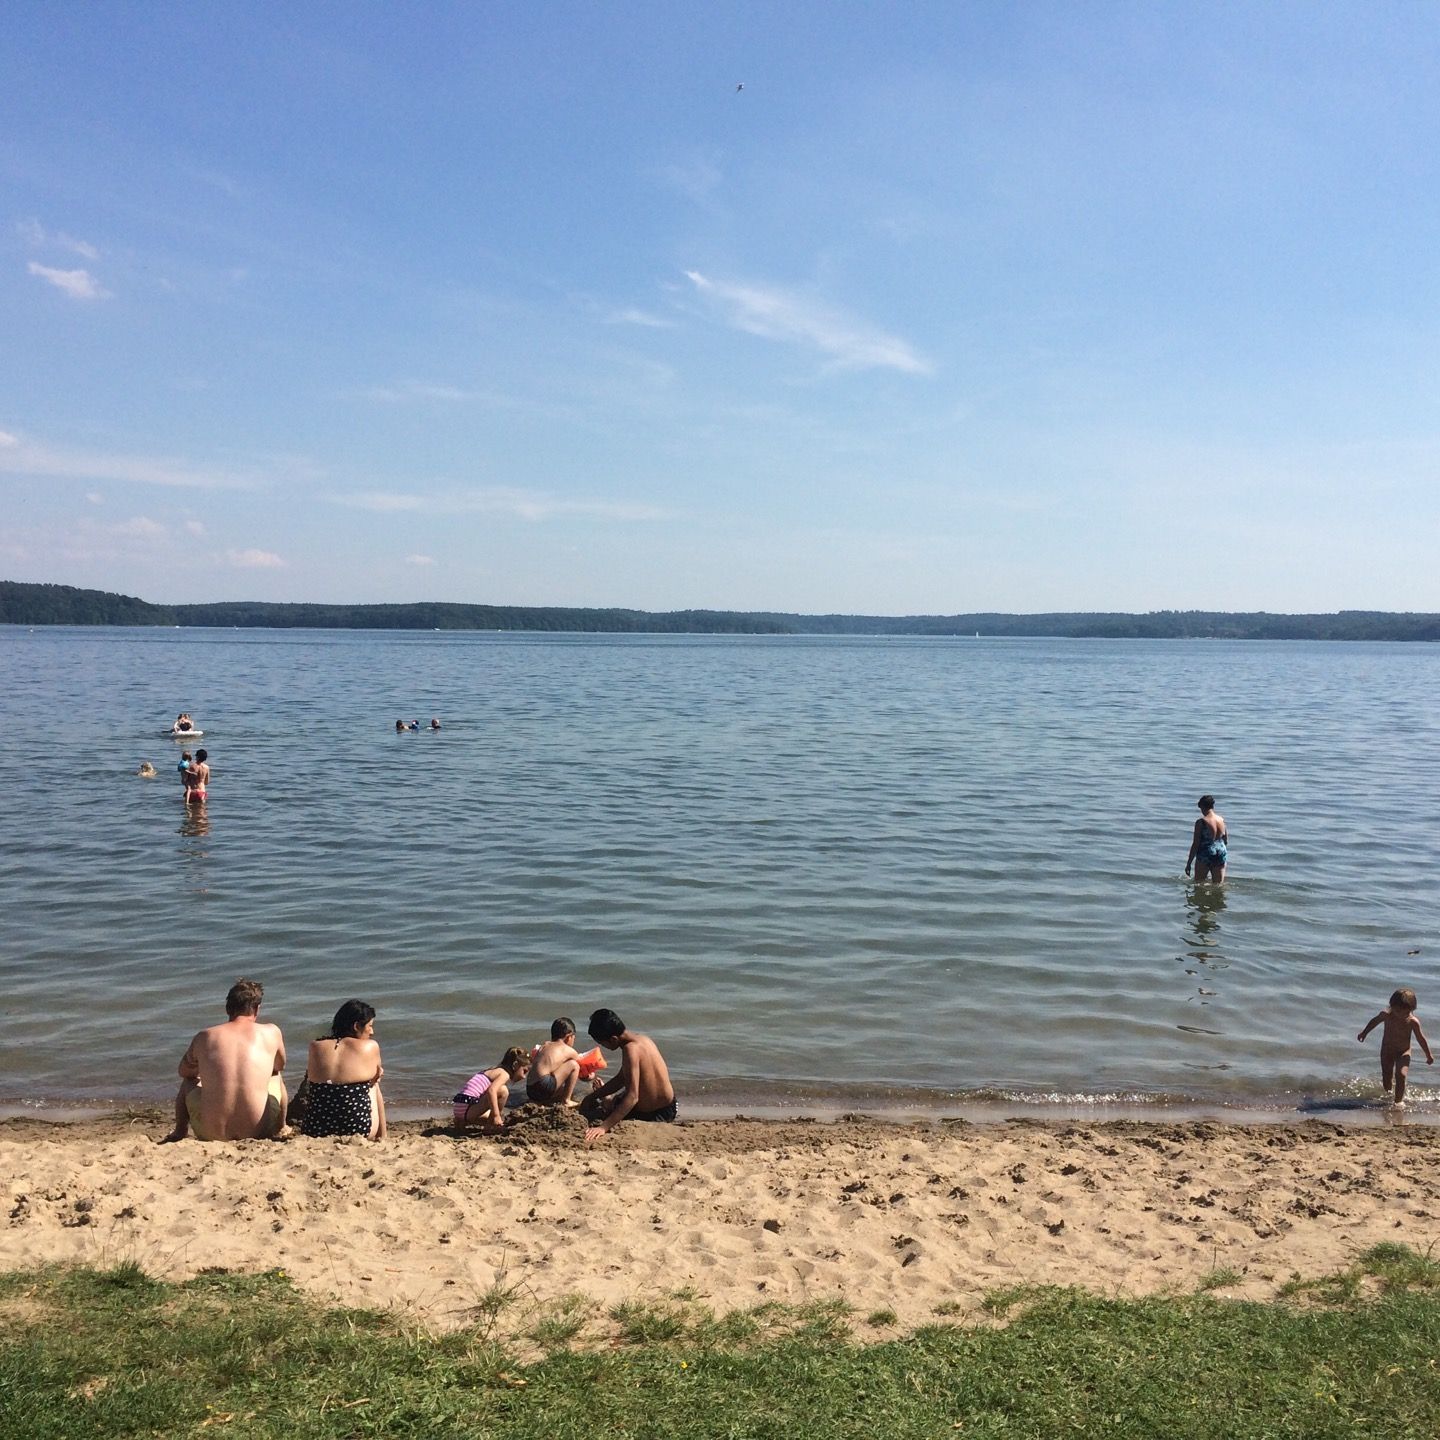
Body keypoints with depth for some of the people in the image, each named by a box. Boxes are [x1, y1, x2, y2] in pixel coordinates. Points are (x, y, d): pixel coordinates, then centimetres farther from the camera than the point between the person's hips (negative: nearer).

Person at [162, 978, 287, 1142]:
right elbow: (280, 1065, 22)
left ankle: (179, 1131, 50)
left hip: (211, 1133, 1)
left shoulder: (204, 1037, 3)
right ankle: (280, 1129, 46)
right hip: (258, 1132, -1)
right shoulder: (271, 1033, 0)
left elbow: (184, 1071, 23)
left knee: (189, 1081, 33)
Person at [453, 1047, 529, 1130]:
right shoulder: (504, 1074, -9)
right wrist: (496, 1115, -27)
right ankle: (490, 1126, -10)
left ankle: (464, 1122, 17)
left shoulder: (495, 1071, 21)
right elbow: (491, 1091, -28)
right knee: (503, 1090, -18)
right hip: (467, 1108, -10)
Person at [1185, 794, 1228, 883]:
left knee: (1199, 885, 6)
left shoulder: (1201, 822, -13)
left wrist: (1188, 863, -6)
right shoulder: (1221, 820, 3)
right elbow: (1226, 839, 14)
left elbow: (1195, 844, -12)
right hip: (1221, 854, 5)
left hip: (1205, 856, -5)